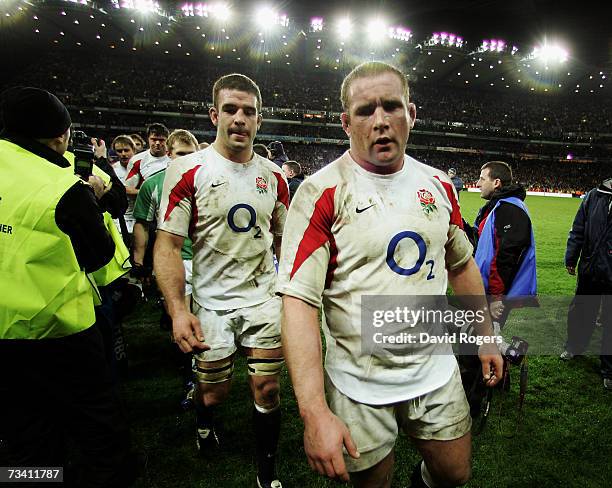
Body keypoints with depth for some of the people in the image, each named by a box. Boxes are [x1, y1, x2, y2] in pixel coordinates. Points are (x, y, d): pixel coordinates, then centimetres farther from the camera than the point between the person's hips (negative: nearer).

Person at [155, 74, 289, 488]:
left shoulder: (274, 175, 3)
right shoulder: (189, 170, -9)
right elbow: (168, 244, -10)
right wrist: (178, 310, -18)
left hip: (264, 297, 2)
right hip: (211, 301, -2)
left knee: (267, 389, 5)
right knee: (214, 391, 12)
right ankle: (204, 423, 49)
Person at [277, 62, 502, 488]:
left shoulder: (439, 184, 2)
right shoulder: (322, 193, -17)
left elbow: (462, 265, 15)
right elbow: (299, 300, -22)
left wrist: (486, 337, 15)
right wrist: (315, 412, -27)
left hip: (437, 372, 5)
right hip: (360, 385, -4)